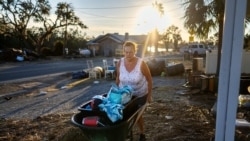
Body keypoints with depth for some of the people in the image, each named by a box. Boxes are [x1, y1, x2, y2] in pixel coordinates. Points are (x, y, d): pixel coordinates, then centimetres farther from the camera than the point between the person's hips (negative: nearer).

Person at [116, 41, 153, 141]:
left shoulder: (141, 63, -23)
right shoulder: (120, 63, -14)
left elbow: (149, 79, -12)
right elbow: (118, 78, 1)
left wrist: (149, 95, -8)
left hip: (140, 95, -2)